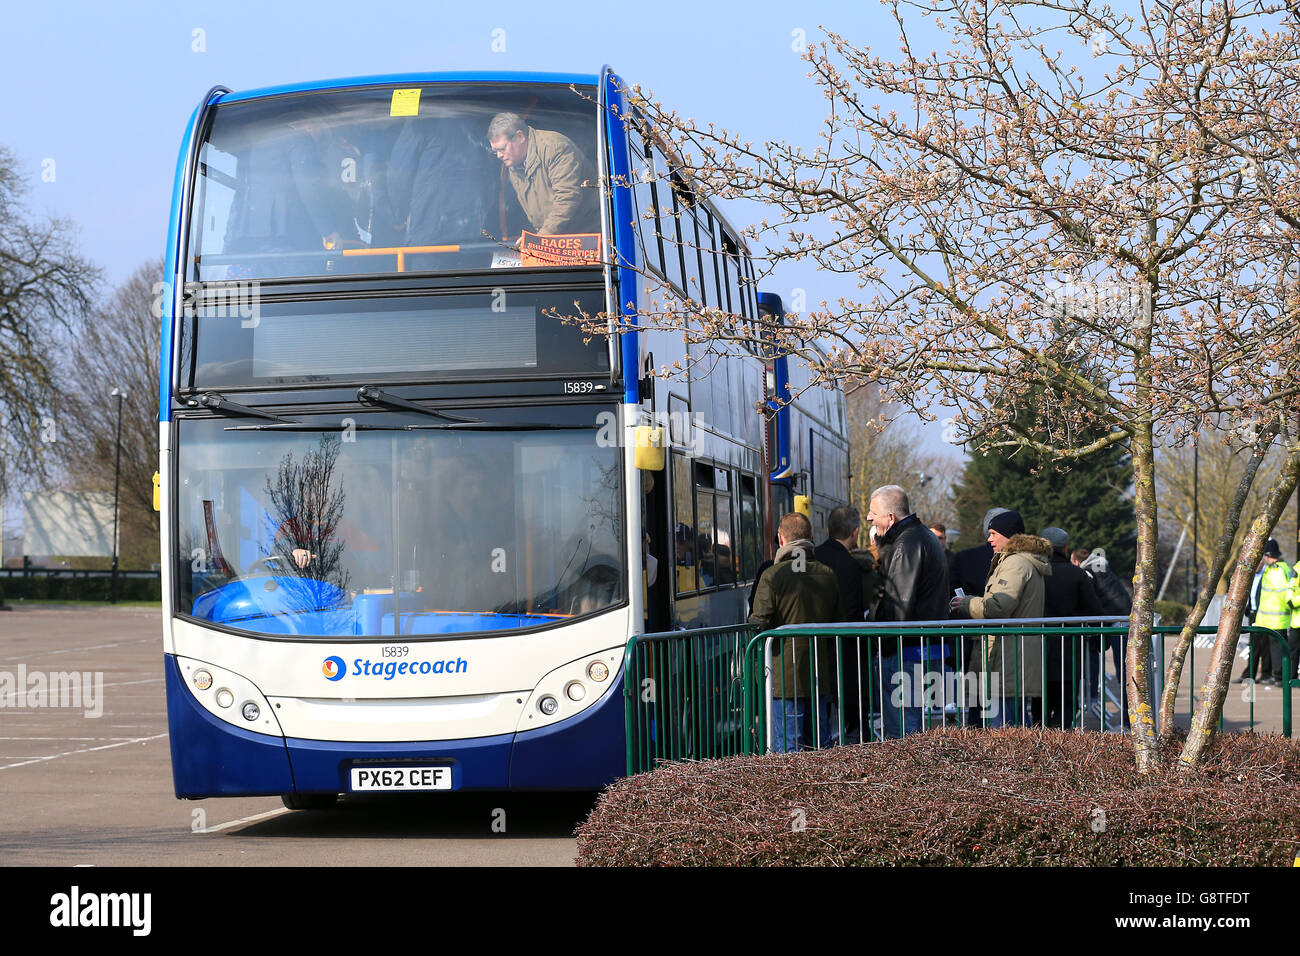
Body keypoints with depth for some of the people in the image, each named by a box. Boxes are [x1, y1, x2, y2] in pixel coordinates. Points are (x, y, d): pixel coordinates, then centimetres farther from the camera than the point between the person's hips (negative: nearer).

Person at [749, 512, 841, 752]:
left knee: (788, 751, -2)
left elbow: (758, 625, -12)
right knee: (822, 750, 12)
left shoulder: (773, 576, -11)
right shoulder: (829, 575, 6)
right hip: (821, 677, 5)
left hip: (785, 676, -5)